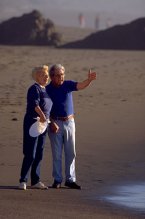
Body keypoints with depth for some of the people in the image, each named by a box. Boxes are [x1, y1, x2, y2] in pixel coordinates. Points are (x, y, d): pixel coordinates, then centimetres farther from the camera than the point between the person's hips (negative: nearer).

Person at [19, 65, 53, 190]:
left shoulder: (45, 90, 16)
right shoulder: (34, 88, -9)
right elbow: (35, 104, -26)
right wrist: (41, 114, -39)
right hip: (32, 122, -8)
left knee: (39, 154, 8)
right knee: (30, 154, -9)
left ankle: (35, 181, 13)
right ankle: (23, 181, -5)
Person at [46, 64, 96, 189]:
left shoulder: (68, 85, 1)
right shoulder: (48, 90, -5)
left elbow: (81, 86, -17)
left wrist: (89, 80, -38)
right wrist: (52, 123, -16)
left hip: (69, 122, 3)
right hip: (55, 123, -3)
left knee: (71, 152, 4)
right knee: (57, 153, 2)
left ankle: (70, 179, 10)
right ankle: (57, 180, 9)